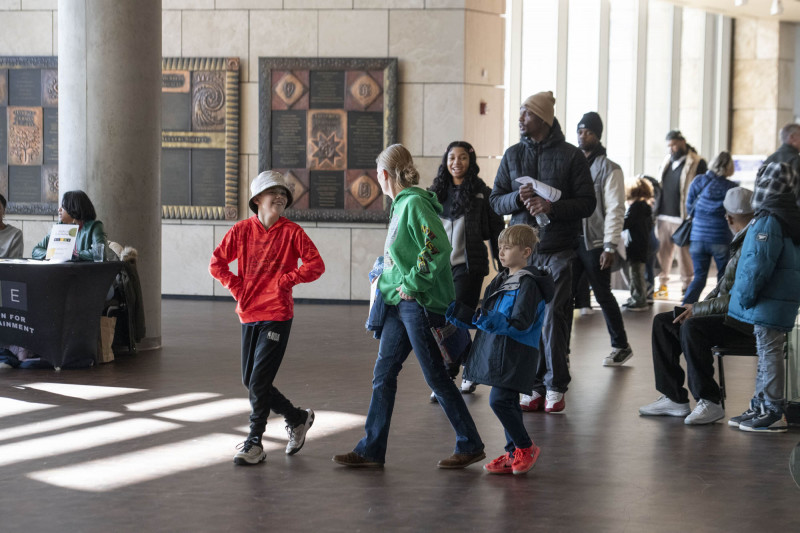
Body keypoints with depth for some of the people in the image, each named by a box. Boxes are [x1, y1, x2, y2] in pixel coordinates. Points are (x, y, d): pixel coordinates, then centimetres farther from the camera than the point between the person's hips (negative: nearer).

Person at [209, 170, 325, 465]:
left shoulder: (291, 232, -4)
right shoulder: (241, 230, 4)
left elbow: (316, 265, -4)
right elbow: (217, 263, 10)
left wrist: (286, 279, -10)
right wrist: (236, 286, -1)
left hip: (277, 316, -5)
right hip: (248, 315, 5)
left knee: (259, 381, -9)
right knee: (249, 381, 10)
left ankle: (254, 443, 4)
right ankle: (297, 419, 28)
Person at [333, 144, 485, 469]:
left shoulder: (415, 204, -16)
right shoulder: (401, 204, 13)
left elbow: (438, 249, -27)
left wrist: (412, 284, -20)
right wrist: (389, 281, 20)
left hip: (420, 303, -9)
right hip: (399, 303, 10)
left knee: (435, 376, -1)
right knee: (384, 373, 8)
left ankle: (470, 445, 11)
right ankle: (372, 449, 13)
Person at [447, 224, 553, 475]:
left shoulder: (528, 284, -11)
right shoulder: (501, 280, 18)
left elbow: (522, 322, -20)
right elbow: (484, 316, 21)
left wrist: (494, 322, -31)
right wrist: (458, 314, 10)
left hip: (515, 355, -9)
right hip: (498, 351, 9)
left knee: (500, 400, -15)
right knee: (507, 402, 12)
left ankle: (526, 447, 1)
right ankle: (514, 454, 19)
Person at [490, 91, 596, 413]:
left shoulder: (571, 155, 1)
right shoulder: (513, 154, 12)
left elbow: (587, 203, -2)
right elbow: (496, 200, 12)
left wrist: (552, 207, -16)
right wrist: (518, 198, -9)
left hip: (558, 249, -3)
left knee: (554, 318, -6)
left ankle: (556, 387, 4)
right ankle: (533, 386, 9)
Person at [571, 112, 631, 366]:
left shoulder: (609, 169, -5)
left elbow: (615, 210, -10)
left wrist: (610, 247, -16)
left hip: (595, 245, -5)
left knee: (603, 296, 5)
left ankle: (621, 346, 20)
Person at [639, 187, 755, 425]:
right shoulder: (742, 242, 13)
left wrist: (698, 309, -18)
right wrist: (697, 307, 6)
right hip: (729, 314, 11)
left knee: (691, 328, -33)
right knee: (663, 322, 4)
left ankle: (710, 402, -23)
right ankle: (674, 398, 3)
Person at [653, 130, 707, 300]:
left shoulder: (697, 163, -3)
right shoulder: (666, 162, 18)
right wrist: (655, 212, 16)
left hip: (683, 219, -6)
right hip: (663, 217, 6)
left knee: (685, 254, -3)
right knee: (662, 252, 7)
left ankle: (687, 288, 6)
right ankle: (662, 285, 17)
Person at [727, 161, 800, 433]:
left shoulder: (768, 222, -19)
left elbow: (758, 265, -24)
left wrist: (746, 297, -14)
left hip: (770, 302, -10)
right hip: (777, 299, 10)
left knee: (769, 351, -5)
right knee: (766, 350, 16)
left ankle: (774, 413, -1)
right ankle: (760, 406, 24)